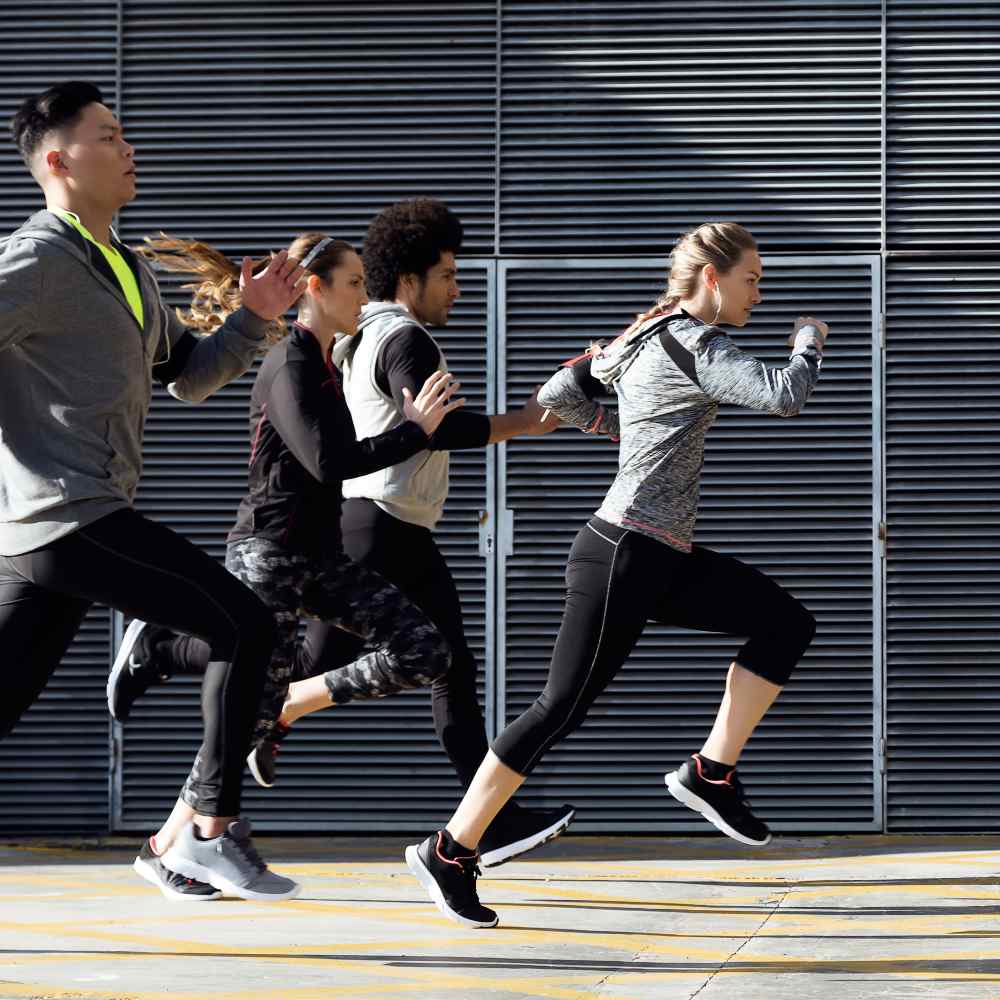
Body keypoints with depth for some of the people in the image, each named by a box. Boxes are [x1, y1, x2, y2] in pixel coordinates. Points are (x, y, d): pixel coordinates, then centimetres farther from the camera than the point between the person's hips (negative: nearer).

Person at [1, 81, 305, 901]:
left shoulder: (126, 270, 22)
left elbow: (187, 376, 28)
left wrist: (254, 319, 14)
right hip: (72, 516, -10)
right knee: (246, 625, -7)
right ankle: (217, 828, -5)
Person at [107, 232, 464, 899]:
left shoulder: (324, 363, 13)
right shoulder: (289, 367, -16)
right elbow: (328, 462, -25)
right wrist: (415, 430, -18)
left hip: (318, 558, 9)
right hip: (269, 558, -9)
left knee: (425, 651, -3)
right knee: (252, 707, -6)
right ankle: (166, 849, 12)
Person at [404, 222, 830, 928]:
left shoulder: (641, 341, 14)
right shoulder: (692, 344, -14)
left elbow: (559, 394, 21)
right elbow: (784, 396, -25)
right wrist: (810, 341, -5)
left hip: (666, 560, 10)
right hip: (624, 556, -10)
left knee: (787, 624, 5)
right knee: (563, 708, -5)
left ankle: (711, 773, 5)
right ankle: (450, 851, 4)